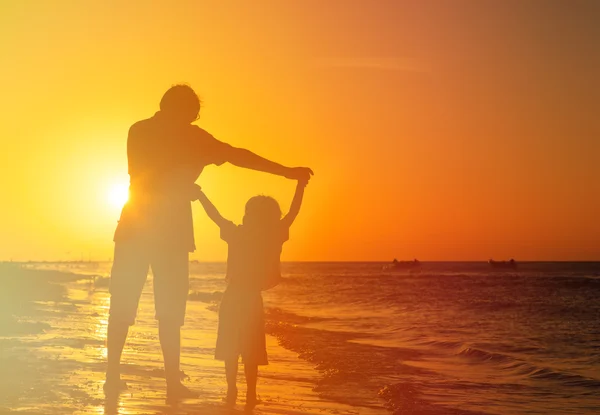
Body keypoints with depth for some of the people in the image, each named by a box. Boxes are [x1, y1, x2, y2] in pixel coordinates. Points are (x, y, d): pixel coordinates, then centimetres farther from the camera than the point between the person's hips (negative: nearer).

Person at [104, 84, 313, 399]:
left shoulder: (138, 130, 10)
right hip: (170, 230, -3)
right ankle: (173, 382, 0)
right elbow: (237, 156, -7)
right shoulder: (190, 136, -2)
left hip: (134, 226, 4)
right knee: (169, 308, 2)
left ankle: (113, 376, 8)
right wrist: (287, 172, -6)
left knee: (122, 305, 8)